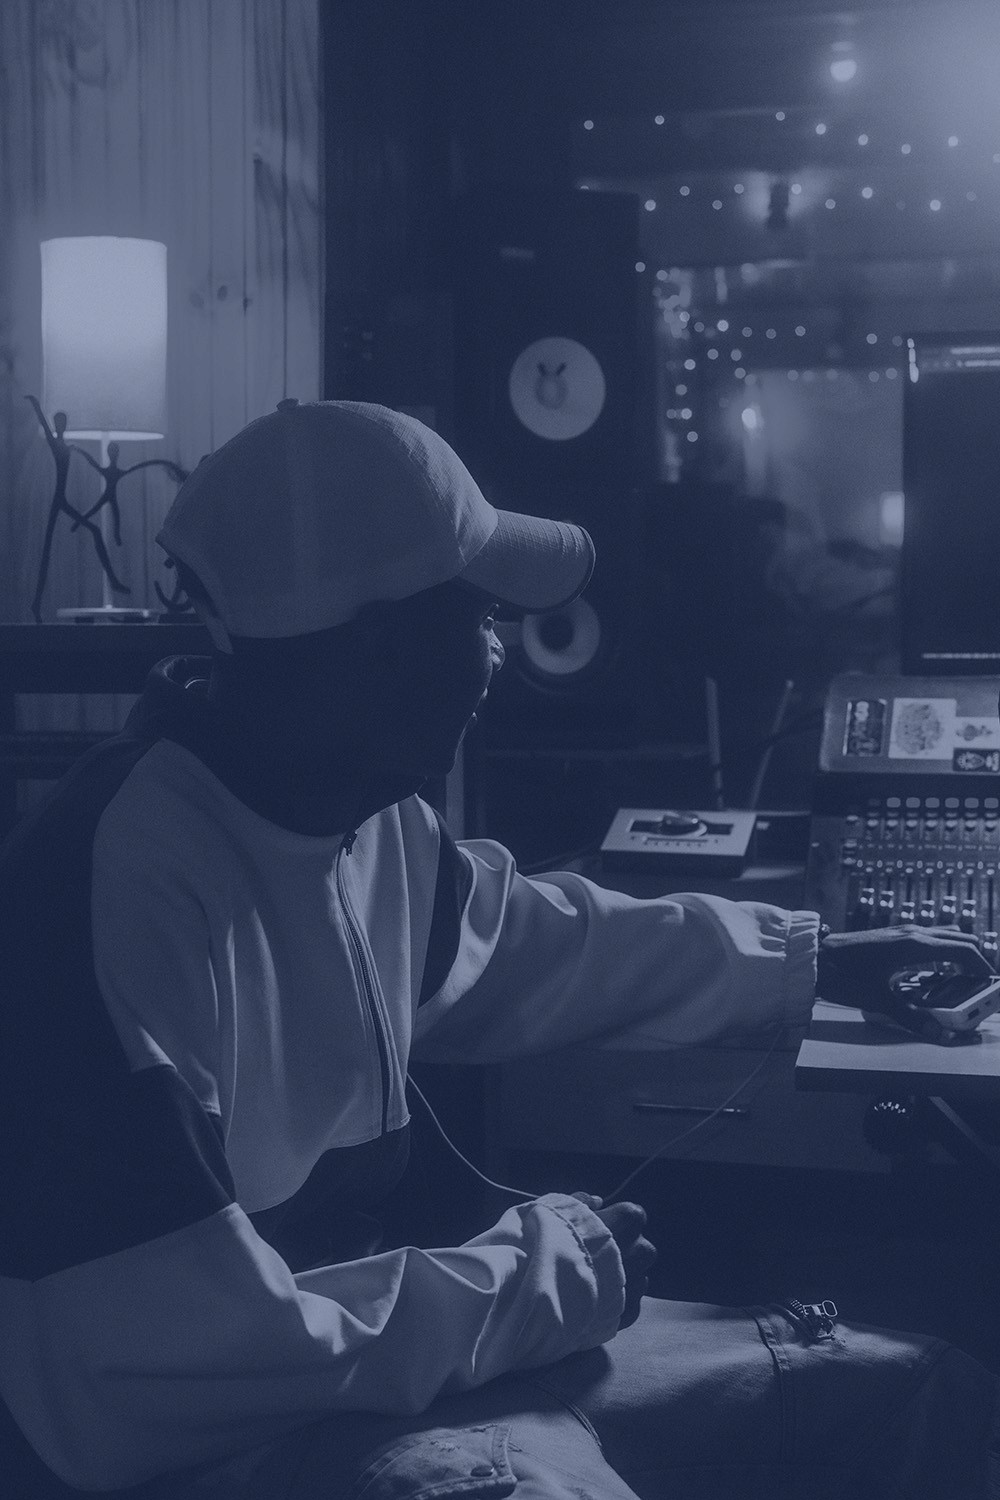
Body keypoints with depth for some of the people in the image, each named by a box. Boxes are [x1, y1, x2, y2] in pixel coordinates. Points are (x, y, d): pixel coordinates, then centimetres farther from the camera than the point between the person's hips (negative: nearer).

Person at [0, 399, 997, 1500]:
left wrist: (809, 957, 31)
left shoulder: (377, 820, 2)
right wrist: (541, 1274, -16)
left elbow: (528, 943, 25)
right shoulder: (120, 890, -26)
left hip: (373, 1355, 9)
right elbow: (195, 1352, -27)